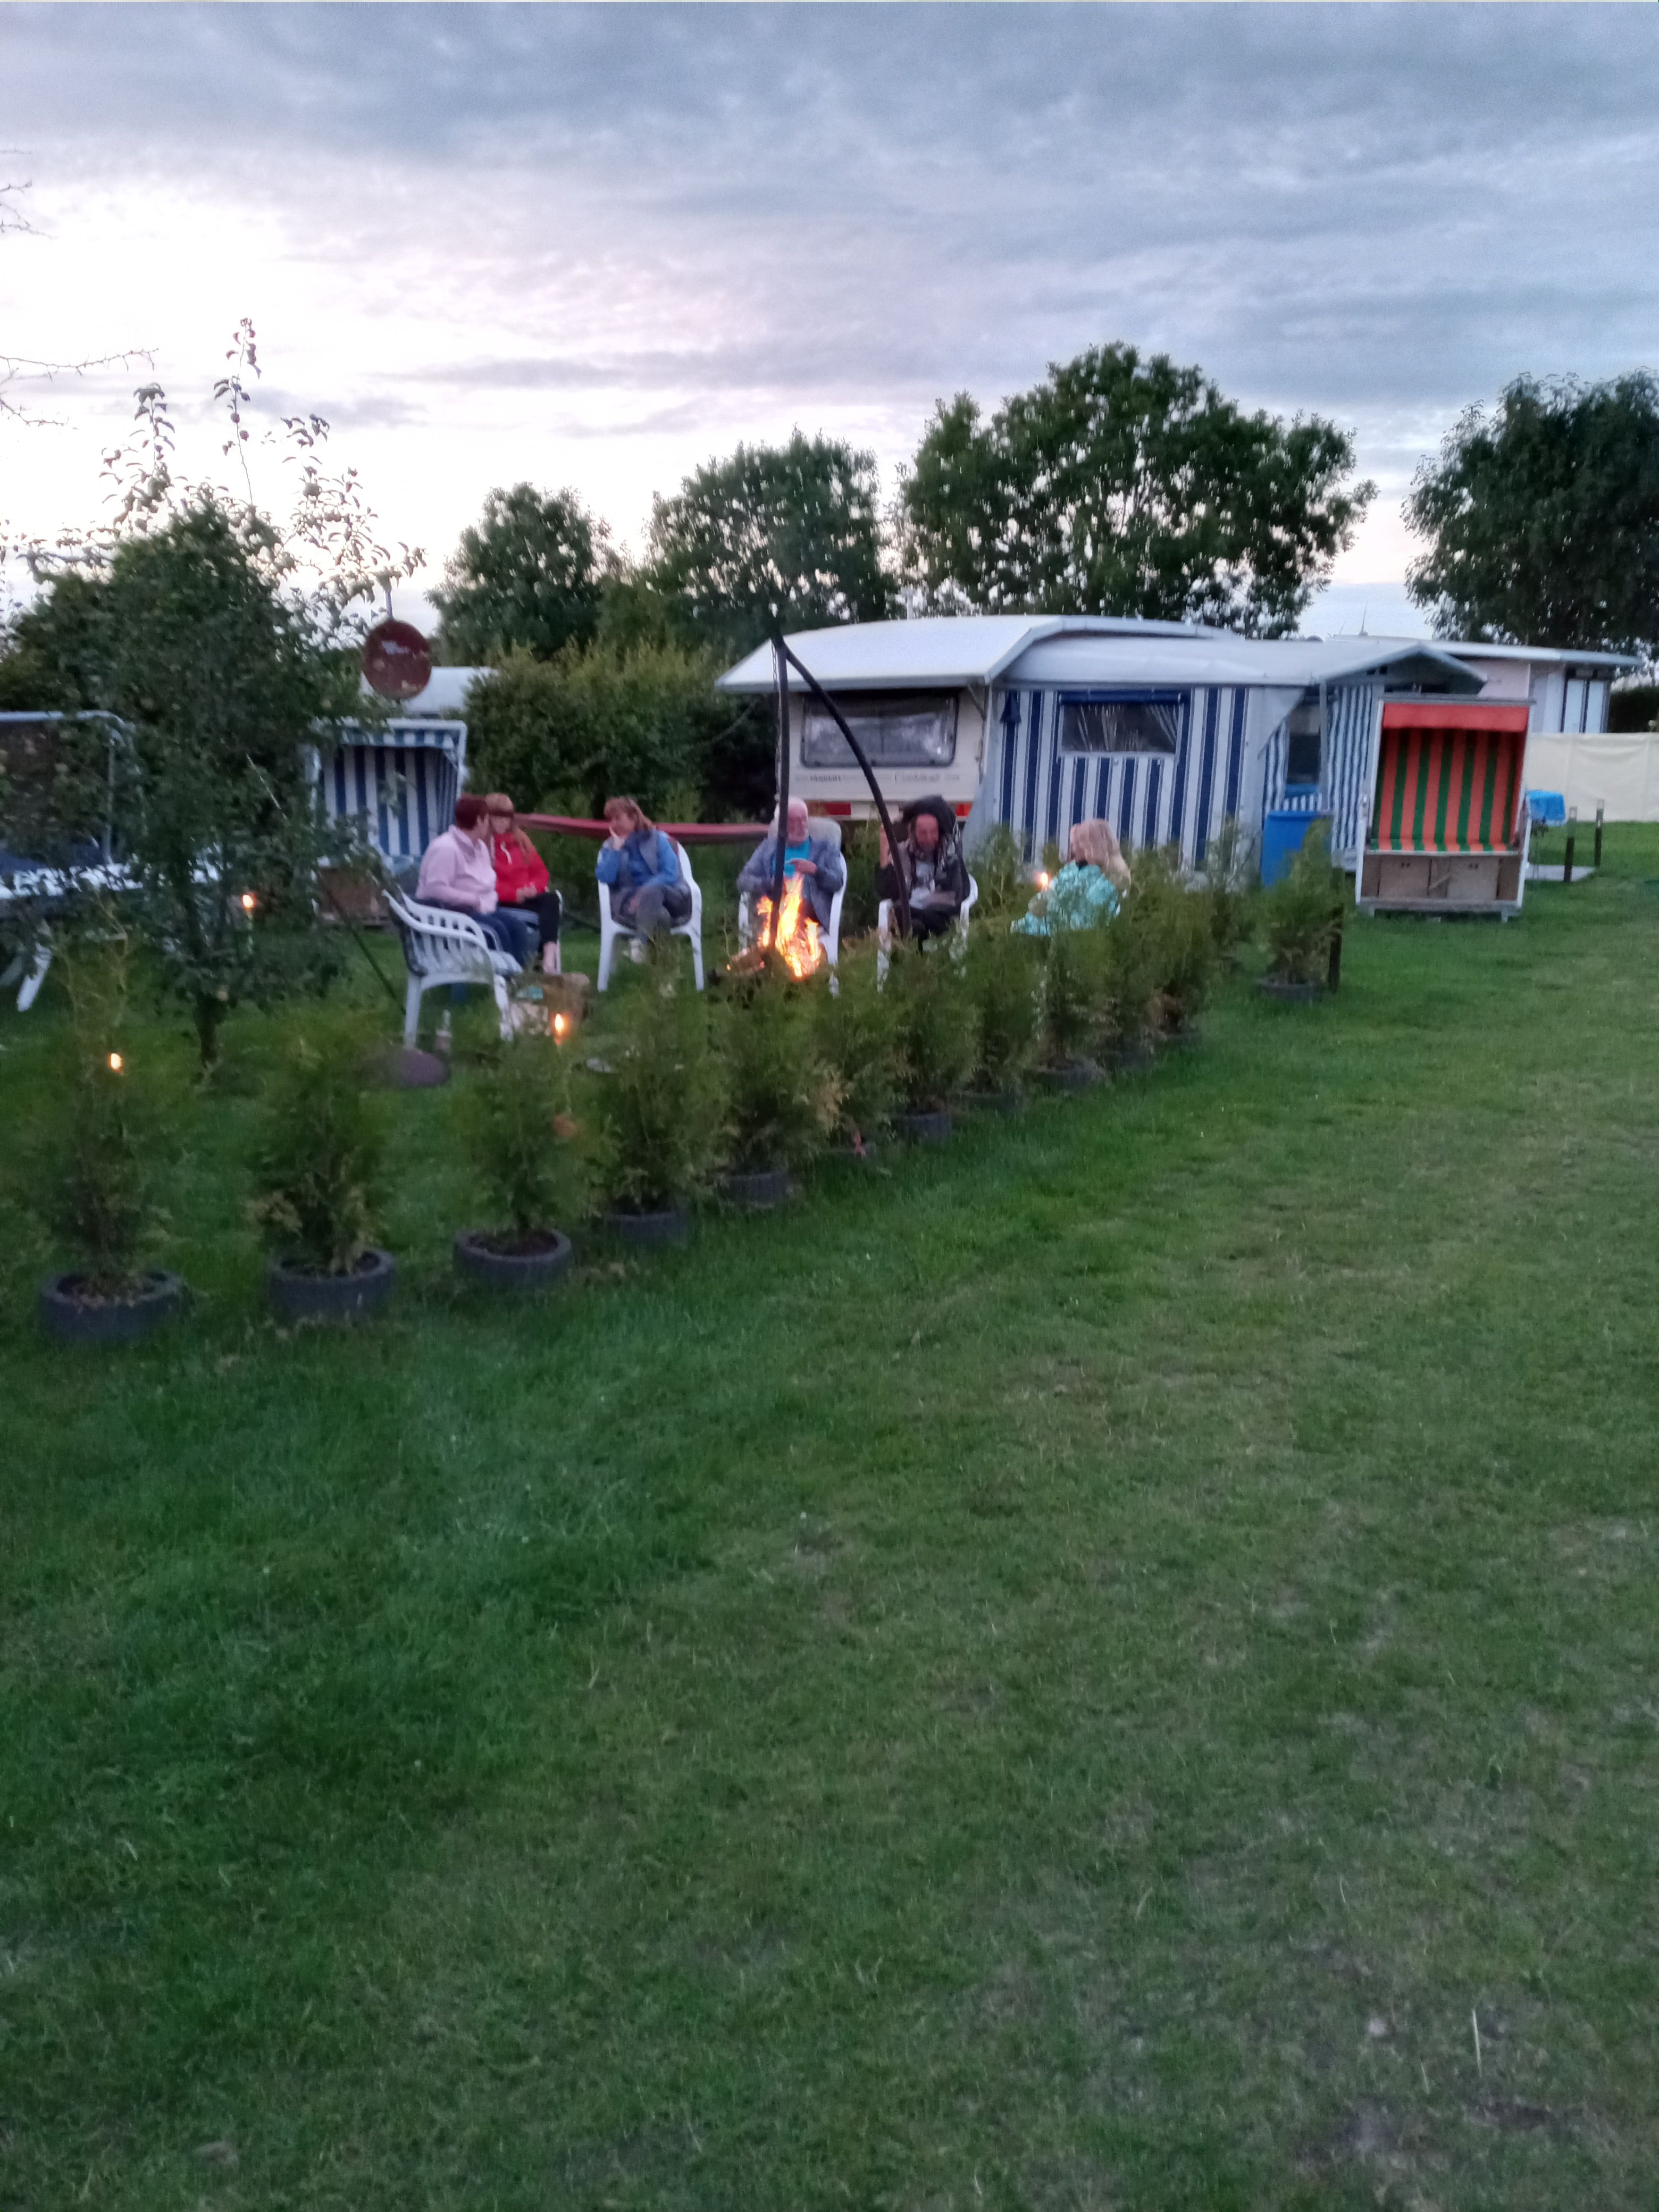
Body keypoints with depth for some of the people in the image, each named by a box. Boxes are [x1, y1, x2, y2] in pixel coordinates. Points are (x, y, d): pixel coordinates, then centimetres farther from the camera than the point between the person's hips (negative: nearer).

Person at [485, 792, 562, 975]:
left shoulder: (520, 839, 21)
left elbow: (540, 870, 20)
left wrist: (534, 887, -3)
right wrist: (514, 893, -19)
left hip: (529, 896, 6)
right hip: (501, 902, -6)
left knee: (552, 899, -28)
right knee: (545, 909, -31)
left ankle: (549, 960, -47)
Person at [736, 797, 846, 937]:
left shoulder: (823, 847, 23)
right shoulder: (768, 847, 25)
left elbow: (838, 882, 10)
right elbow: (743, 880, 13)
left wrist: (815, 871, -11)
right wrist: (770, 883, -8)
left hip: (808, 911, -1)